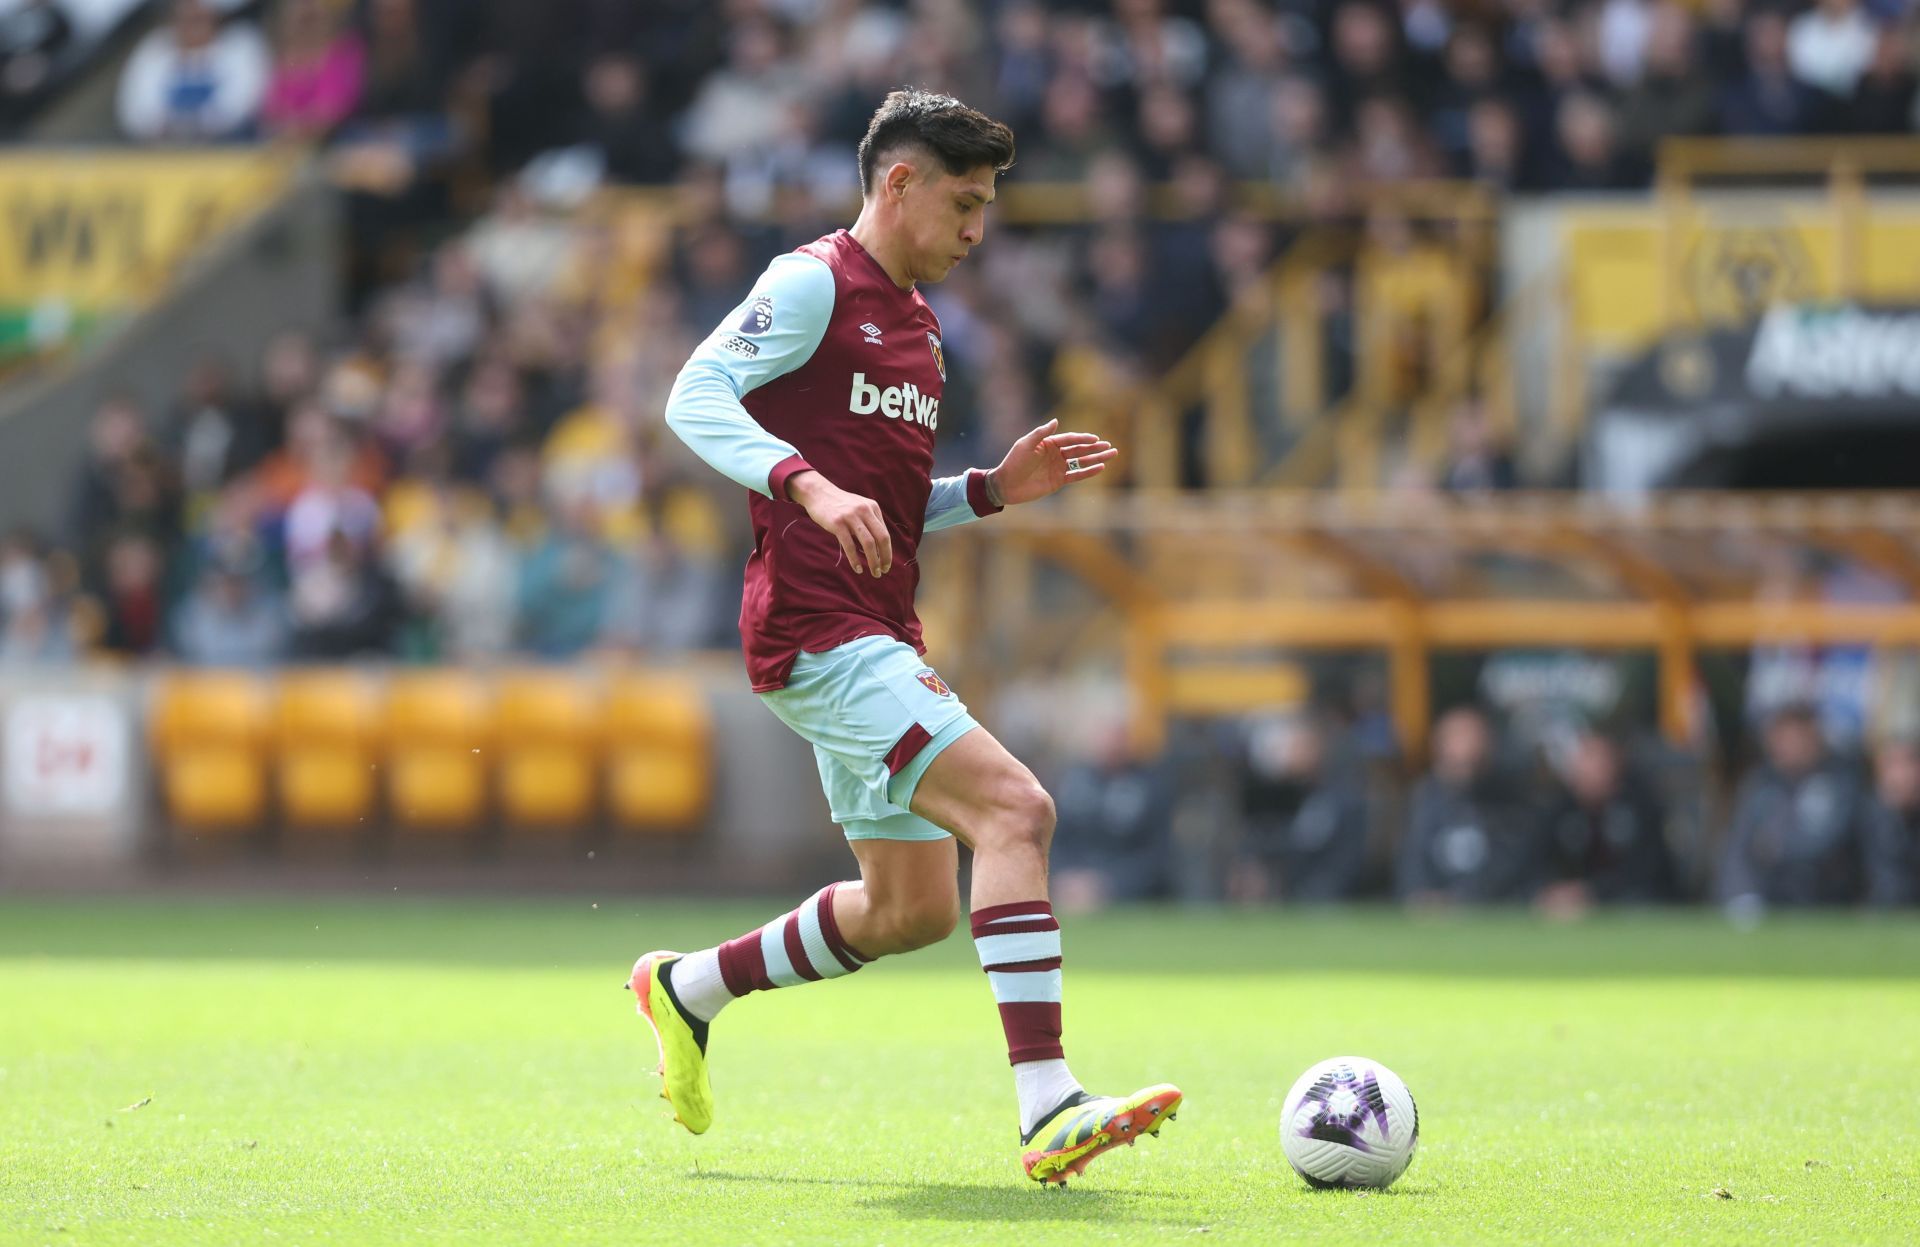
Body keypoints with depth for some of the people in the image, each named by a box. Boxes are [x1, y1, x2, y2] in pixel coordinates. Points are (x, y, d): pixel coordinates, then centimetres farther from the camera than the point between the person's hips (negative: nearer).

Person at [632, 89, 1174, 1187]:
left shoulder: (916, 322, 21)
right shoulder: (815, 284, -7)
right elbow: (695, 397, -20)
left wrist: (995, 490, 12)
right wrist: (811, 486, -33)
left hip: (879, 641, 10)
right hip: (817, 633, -10)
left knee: (910, 909, 15)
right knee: (1015, 808, -23)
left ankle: (689, 988, 34)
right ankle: (1050, 1112, -29)